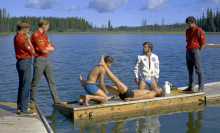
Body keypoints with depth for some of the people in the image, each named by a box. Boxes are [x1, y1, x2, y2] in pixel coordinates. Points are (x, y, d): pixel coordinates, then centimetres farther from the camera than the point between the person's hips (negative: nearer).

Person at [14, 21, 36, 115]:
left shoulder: (16, 37, 13)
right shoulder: (21, 38, -18)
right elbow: (32, 51, -15)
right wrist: (28, 39, -8)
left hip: (20, 62, 11)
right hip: (25, 62, -11)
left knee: (22, 85, 16)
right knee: (26, 86, -8)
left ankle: (20, 107, 24)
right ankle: (23, 109, -6)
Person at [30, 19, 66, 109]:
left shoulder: (44, 35, 14)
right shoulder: (35, 35, -13)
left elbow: (52, 48, 7)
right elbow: (42, 50, -21)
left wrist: (45, 48, -9)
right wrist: (48, 49, -2)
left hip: (47, 60, 8)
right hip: (39, 60, -8)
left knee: (52, 81, 8)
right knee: (35, 83, 1)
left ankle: (57, 100, 12)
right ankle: (33, 103, 12)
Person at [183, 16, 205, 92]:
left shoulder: (199, 31, -8)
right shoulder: (187, 31, 13)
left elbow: (203, 43, -7)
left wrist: (198, 52, -6)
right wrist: (188, 50, 11)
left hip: (195, 51, -8)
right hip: (188, 51, 8)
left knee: (198, 70, -7)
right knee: (190, 70, 13)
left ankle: (201, 88, -6)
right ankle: (191, 87, 22)